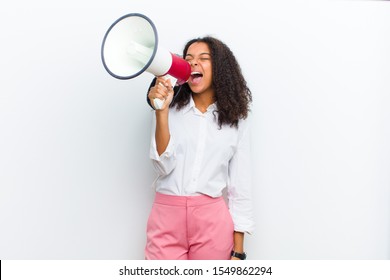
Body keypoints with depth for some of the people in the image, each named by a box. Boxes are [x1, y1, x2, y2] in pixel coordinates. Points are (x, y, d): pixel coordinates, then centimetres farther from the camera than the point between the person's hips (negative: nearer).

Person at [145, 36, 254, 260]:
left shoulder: (237, 120, 4)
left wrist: (238, 251, 2)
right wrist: (161, 111, -16)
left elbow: (241, 185, 3)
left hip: (213, 220, 0)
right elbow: (163, 166, -7)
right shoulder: (171, 109, 3)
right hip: (167, 217, 0)